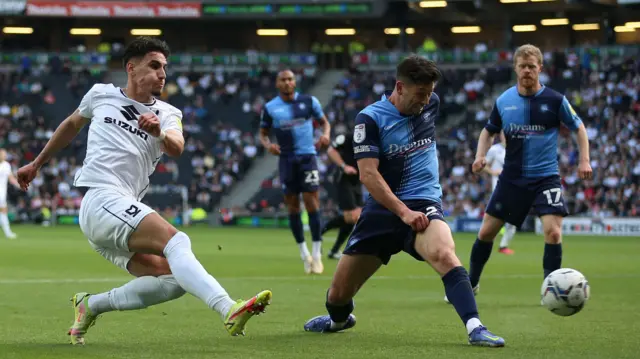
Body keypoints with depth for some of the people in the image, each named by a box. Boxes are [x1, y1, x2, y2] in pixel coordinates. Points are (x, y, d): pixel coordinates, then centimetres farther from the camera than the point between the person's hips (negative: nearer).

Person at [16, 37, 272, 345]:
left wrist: (159, 133, -33)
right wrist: (37, 164, 38)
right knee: (176, 241, -27)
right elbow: (72, 125, 29)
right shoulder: (101, 95, 10)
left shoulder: (166, 114, 13)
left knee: (171, 278, -12)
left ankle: (91, 306, 2)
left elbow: (176, 148, -10)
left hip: (123, 212, 6)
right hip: (101, 200, -6)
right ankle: (229, 311, -47)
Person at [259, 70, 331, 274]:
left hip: (307, 156, -1)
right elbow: (263, 133, 11)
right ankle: (303, 253, 15)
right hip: (287, 159, 1)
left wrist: (326, 134, -9)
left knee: (311, 200, -10)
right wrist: (268, 145, -11)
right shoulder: (270, 108, 2)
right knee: (292, 205, 3)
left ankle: (316, 254, -4)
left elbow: (324, 122, 12)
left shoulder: (309, 102, 1)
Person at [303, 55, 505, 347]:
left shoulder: (431, 104, 3)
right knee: (339, 293, 6)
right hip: (382, 210, -1)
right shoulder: (370, 118, -10)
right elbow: (368, 173, -17)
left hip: (423, 204, 1)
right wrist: (403, 212, -27)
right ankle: (339, 319, 42)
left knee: (444, 255, -35)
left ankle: (475, 328, -42)